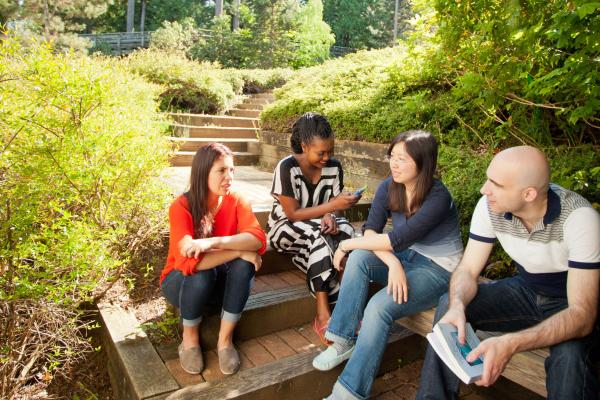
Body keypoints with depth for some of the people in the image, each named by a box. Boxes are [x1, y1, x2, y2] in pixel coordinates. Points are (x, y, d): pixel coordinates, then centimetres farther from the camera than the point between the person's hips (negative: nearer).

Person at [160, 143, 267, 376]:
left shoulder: (237, 202, -14)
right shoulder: (181, 207, -24)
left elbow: (258, 239, -29)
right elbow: (188, 260, -35)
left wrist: (214, 241, -42)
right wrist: (239, 250, -33)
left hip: (220, 280, 3)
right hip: (182, 282, -2)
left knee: (244, 265, -28)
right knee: (201, 274, -35)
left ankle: (225, 339, -12)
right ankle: (189, 338, -6)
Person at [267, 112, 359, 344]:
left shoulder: (334, 167, -6)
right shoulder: (287, 168, -20)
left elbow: (332, 206, 1)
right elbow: (292, 214, -19)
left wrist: (328, 216, -24)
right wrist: (331, 206, -27)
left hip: (317, 229, 4)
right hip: (285, 229, -4)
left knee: (346, 229, -29)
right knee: (319, 234, -36)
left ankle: (323, 314, -25)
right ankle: (324, 313, -31)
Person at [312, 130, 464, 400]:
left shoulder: (438, 198, -23)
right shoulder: (389, 188, -5)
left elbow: (396, 240, -28)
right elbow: (370, 230, -12)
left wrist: (347, 243, -19)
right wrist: (392, 263, -29)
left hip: (438, 269, -6)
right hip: (405, 258, 6)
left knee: (379, 306, -28)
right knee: (359, 258, -24)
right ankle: (345, 341, -15)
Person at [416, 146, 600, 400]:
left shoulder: (578, 217, -29)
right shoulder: (489, 206, -17)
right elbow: (467, 271, -11)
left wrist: (511, 343, -47)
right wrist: (457, 305, -35)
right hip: (525, 290, 4)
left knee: (570, 354, -35)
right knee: (448, 305, -16)